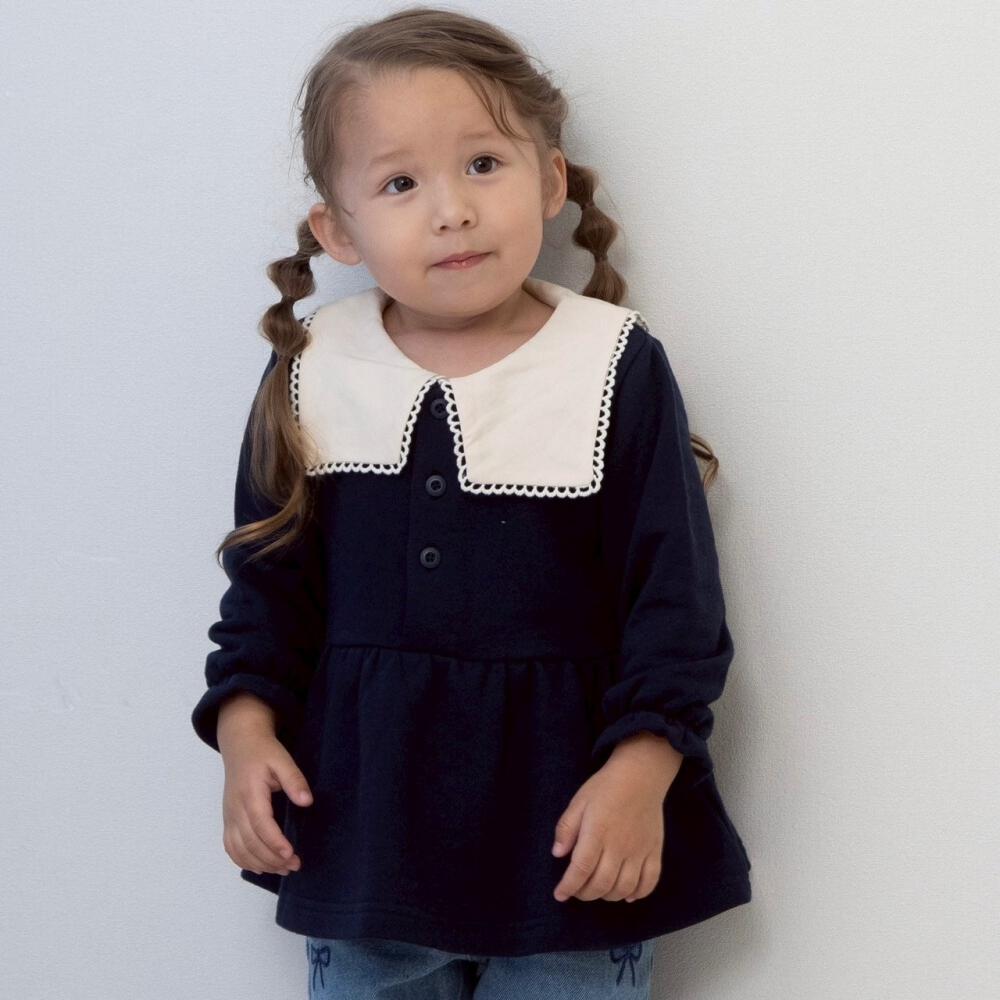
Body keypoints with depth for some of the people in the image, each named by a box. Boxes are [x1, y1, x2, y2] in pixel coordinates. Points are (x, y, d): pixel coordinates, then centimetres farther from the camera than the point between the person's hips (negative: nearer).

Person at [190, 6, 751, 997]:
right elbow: (266, 577, 9)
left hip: (567, 825, -2)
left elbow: (676, 597, -7)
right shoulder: (309, 375, -1)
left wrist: (641, 769, -14)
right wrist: (245, 726, -2)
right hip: (362, 823, 3)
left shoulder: (617, 371, -9)